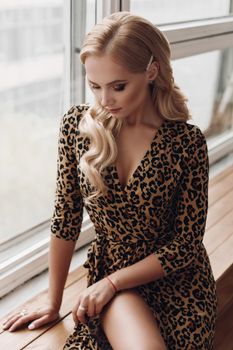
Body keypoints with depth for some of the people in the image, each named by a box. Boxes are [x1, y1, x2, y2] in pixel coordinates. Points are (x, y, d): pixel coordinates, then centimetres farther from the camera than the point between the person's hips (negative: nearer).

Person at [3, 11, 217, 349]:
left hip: (176, 281, 0)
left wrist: (110, 282, -12)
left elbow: (185, 246, -9)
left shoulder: (187, 141, -14)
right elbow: (65, 220, -2)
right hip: (109, 272, 0)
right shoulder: (77, 125, -8)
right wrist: (53, 304, 3)